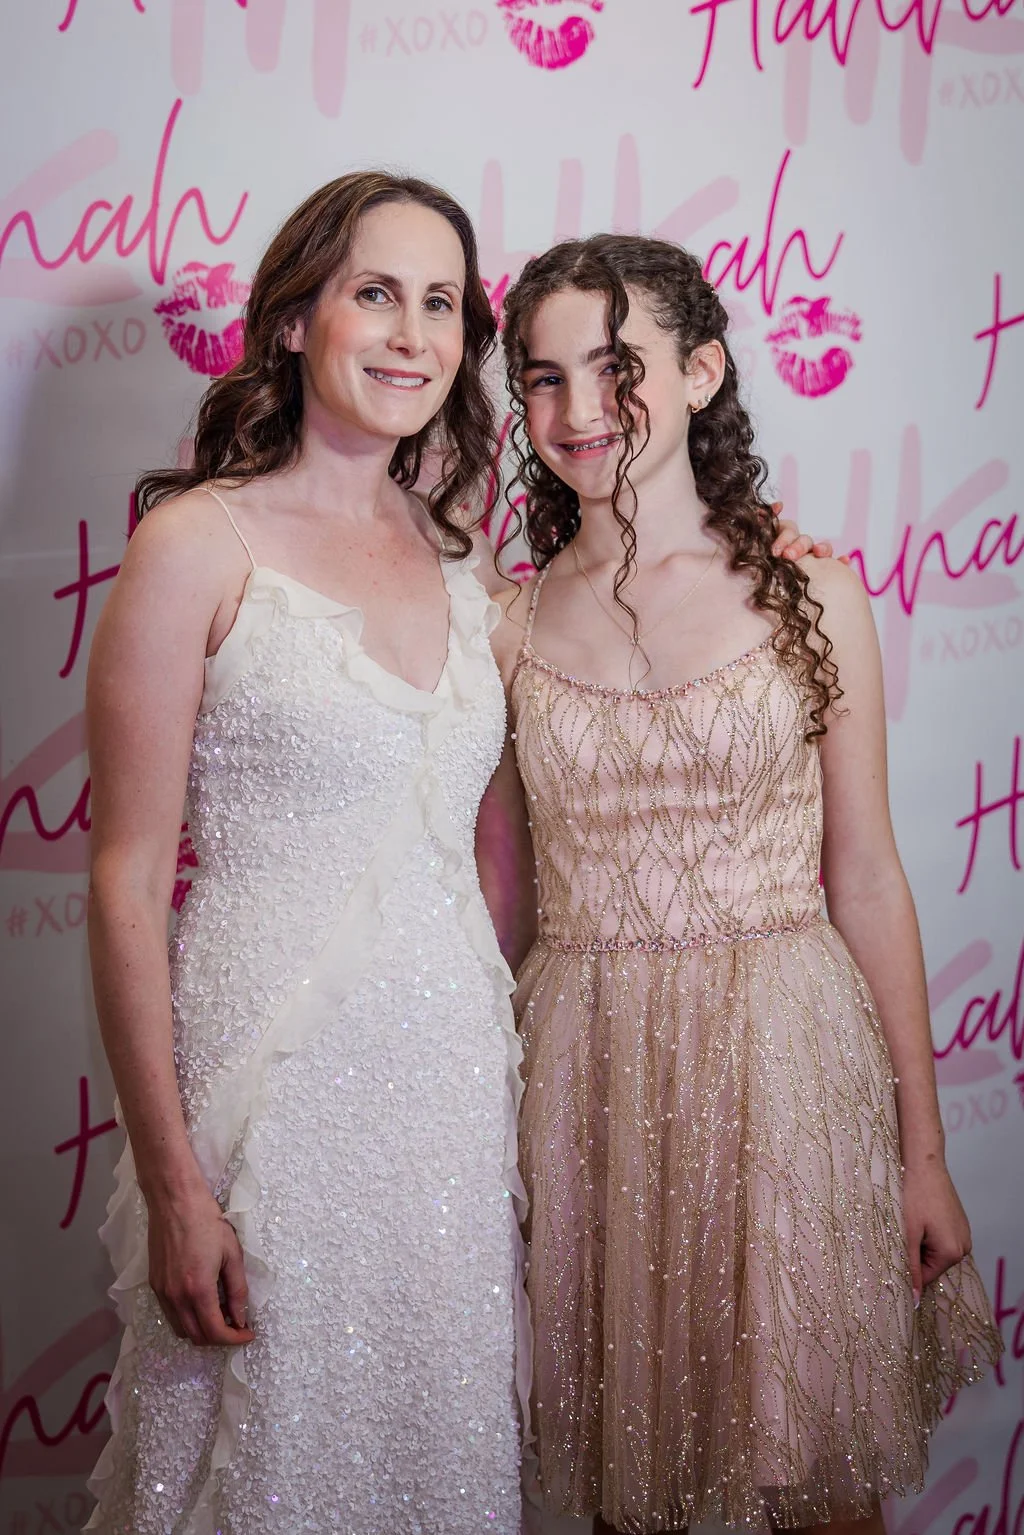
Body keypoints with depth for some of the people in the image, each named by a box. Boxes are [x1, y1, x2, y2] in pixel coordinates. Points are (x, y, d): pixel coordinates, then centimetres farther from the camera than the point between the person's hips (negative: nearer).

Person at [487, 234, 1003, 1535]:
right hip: (588, 1076, 1)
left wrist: (923, 1150, 0)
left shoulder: (808, 592, -2)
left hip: (786, 1061, -1)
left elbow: (865, 880, -1)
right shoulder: (510, 625, 2)